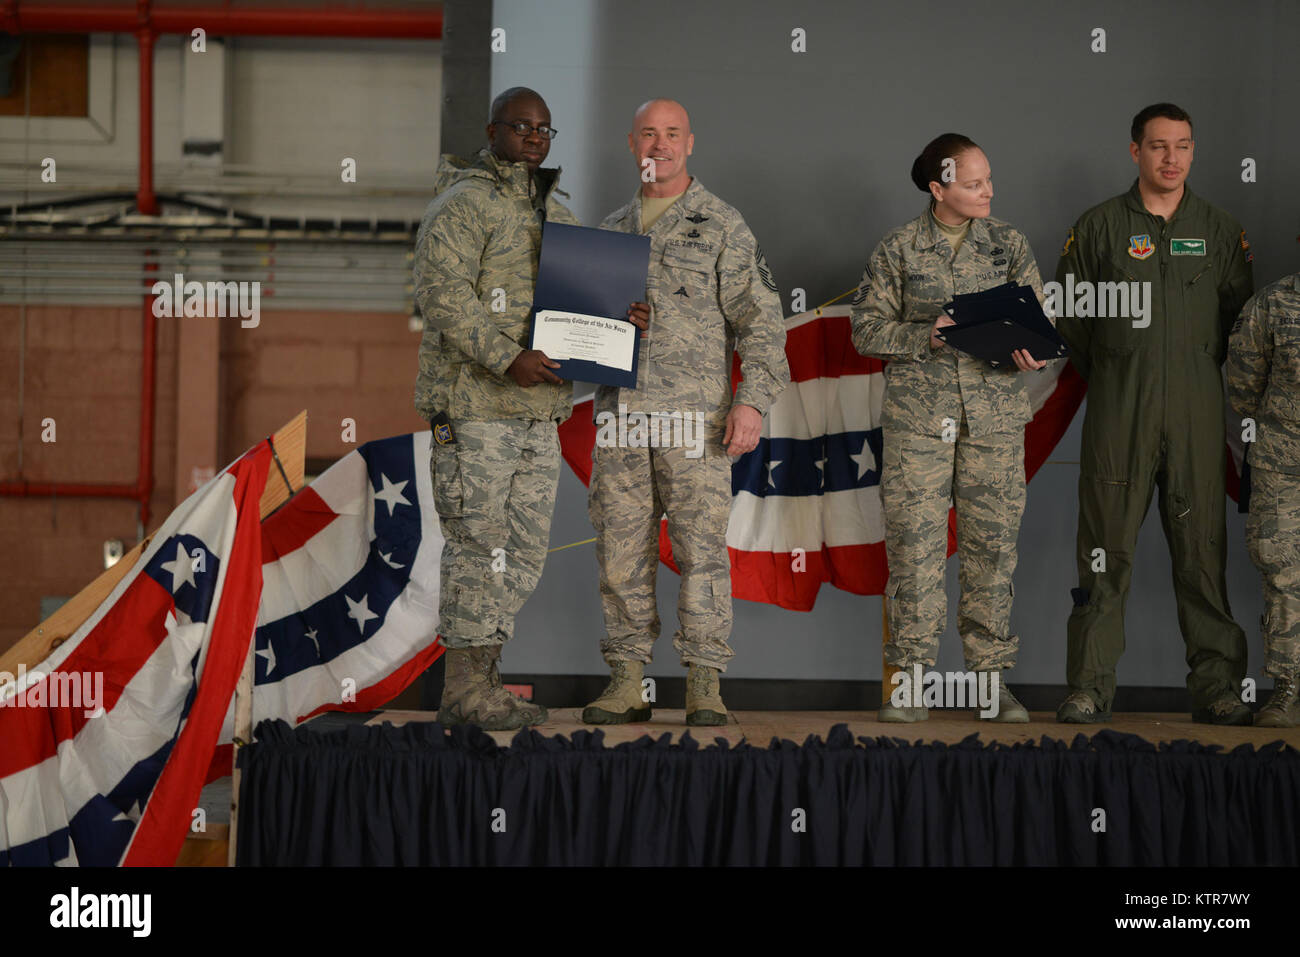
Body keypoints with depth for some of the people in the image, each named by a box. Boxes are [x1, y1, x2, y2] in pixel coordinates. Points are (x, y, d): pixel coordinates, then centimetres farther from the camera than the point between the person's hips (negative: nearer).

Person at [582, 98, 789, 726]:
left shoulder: (720, 225, 2)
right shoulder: (612, 229, 18)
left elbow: (760, 318, -2)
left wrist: (752, 400, -12)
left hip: (694, 414, -4)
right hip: (620, 412, 4)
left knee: (701, 549, -5)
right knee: (622, 550, 3)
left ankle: (704, 687, -1)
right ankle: (627, 682, 8)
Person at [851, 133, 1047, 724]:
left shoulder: (1009, 245, 9)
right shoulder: (897, 250, 3)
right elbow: (868, 329, 2)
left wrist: (1032, 353, -14)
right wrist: (927, 336, -14)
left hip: (995, 414, 2)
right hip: (917, 415, -1)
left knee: (992, 543, 2)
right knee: (913, 545, -3)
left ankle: (992, 678, 10)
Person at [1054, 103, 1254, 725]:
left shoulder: (1221, 232, 11)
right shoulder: (1098, 228, 7)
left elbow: (1240, 318, 16)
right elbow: (1067, 317, 9)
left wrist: (1202, 370, 11)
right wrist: (1108, 377, 8)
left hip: (1198, 411, 1)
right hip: (1118, 413, -1)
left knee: (1202, 547, -1)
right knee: (1106, 550, -3)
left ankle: (1216, 686, 3)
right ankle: (1090, 687, 1)